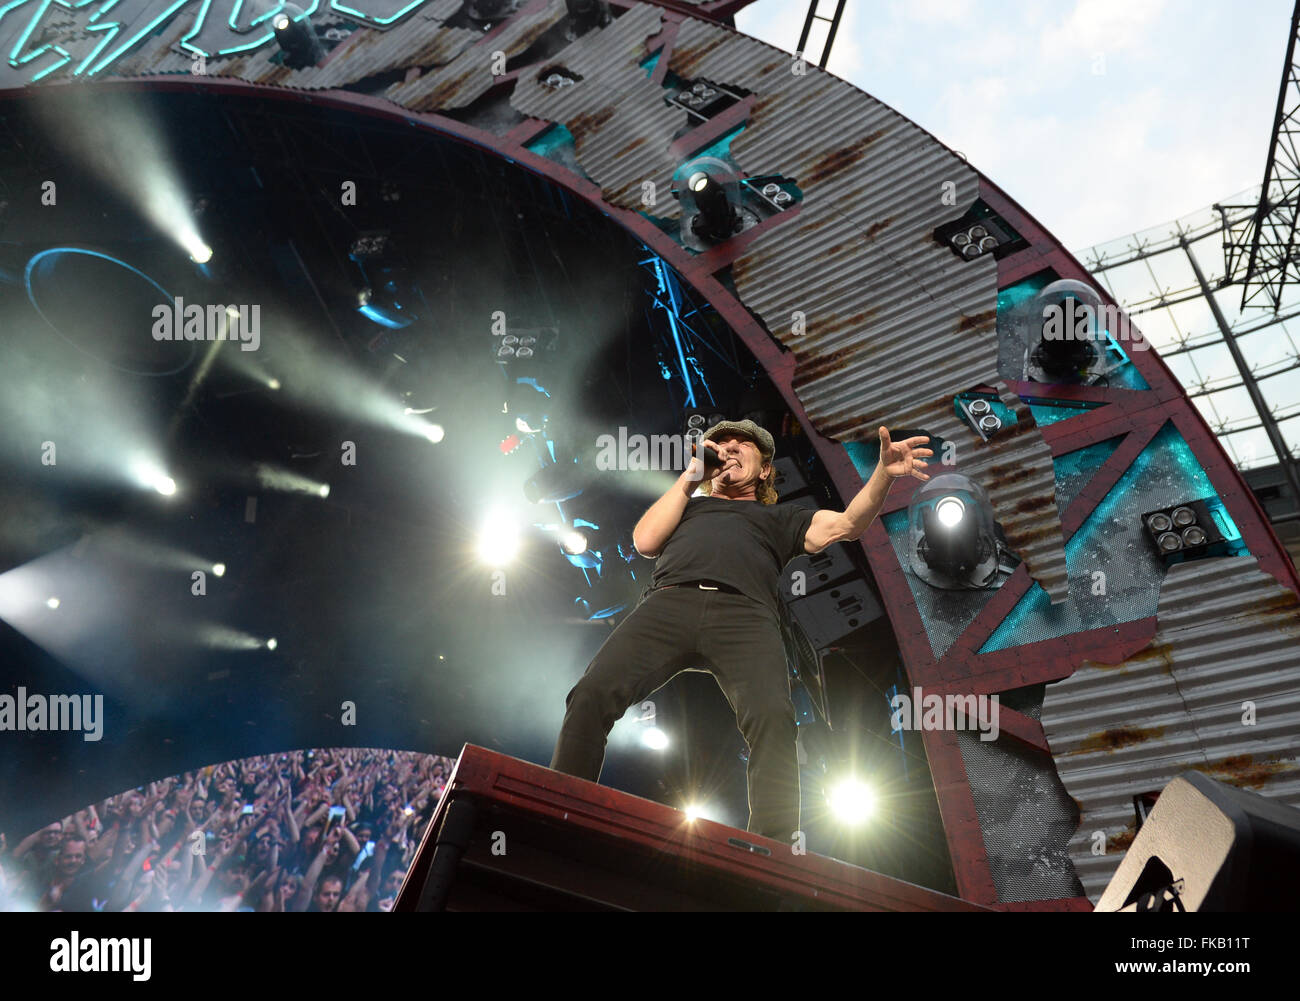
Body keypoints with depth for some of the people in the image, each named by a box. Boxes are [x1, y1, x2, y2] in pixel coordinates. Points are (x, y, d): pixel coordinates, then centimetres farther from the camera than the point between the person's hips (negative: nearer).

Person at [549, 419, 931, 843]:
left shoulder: (779, 517, 38)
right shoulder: (688, 505, 42)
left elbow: (846, 524, 21)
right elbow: (645, 541, 22)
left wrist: (884, 473, 4)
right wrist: (690, 477, 28)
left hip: (745, 613, -1)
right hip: (670, 601, 1)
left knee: (773, 717, -32)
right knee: (592, 694, -26)